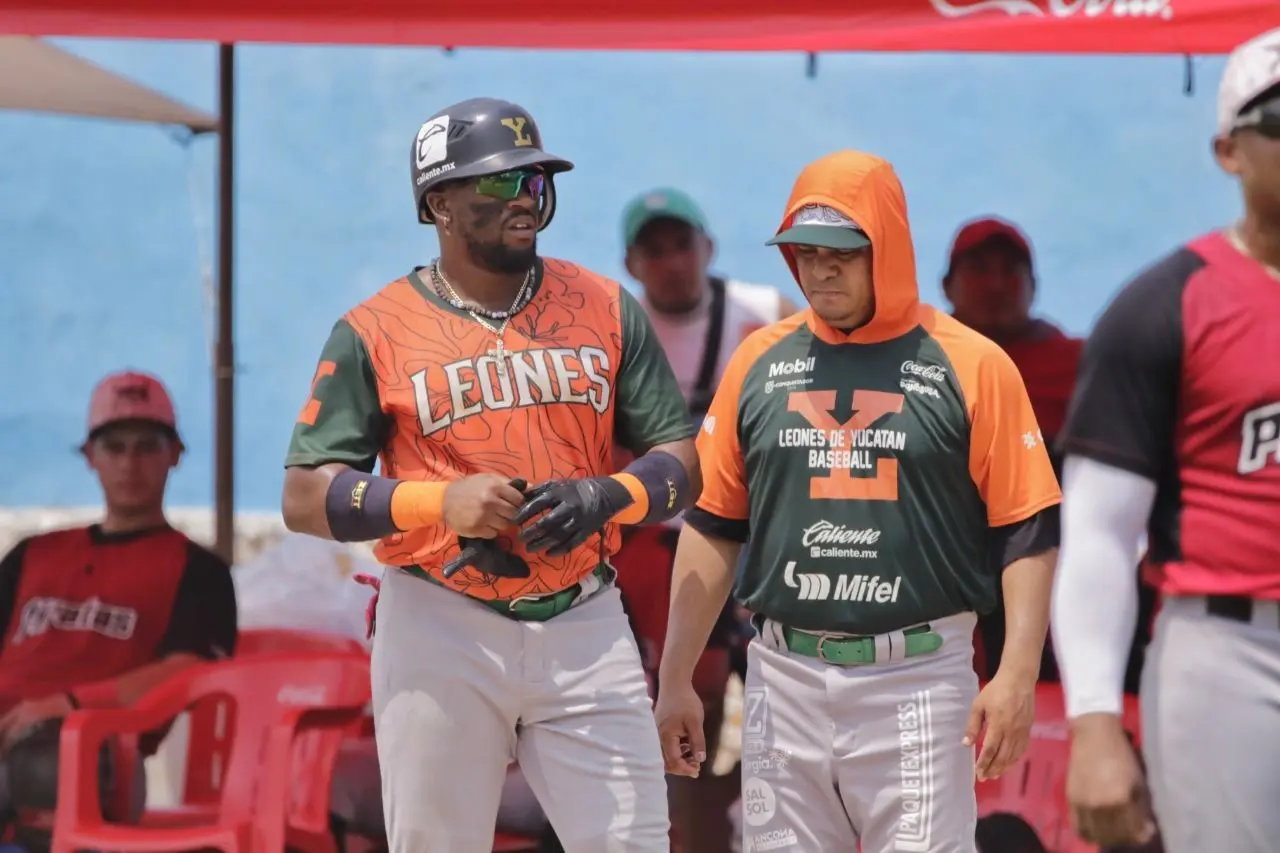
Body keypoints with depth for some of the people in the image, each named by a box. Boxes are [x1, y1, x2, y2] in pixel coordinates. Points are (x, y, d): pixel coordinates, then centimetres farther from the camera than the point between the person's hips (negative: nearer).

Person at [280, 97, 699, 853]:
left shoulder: (606, 308, 8)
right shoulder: (375, 332, -1)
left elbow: (681, 463, 9)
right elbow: (307, 498, -4)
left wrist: (610, 497, -13)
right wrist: (440, 502, -19)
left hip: (585, 627, 2)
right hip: (441, 629, -2)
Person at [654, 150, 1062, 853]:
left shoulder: (972, 366, 0)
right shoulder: (759, 361, 10)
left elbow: (1027, 531, -2)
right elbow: (712, 525, 13)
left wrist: (1018, 672, -12)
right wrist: (675, 681, 9)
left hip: (917, 684, -4)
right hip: (784, 681, 4)